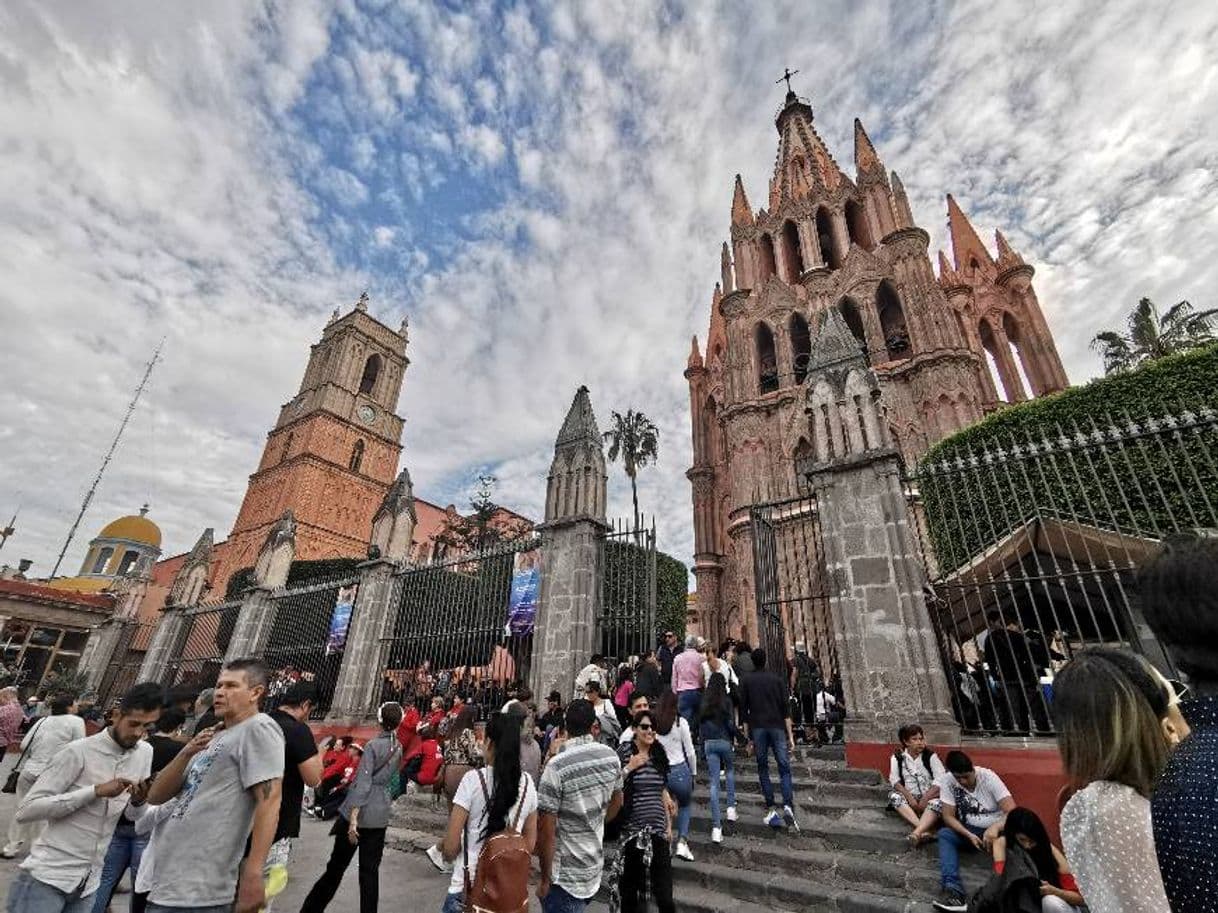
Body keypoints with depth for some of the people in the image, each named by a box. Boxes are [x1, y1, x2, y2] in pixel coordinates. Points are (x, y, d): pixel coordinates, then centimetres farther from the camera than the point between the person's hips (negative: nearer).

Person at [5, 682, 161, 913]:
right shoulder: (77, 751, -15)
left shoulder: (145, 753, 0)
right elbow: (26, 810, -17)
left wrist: (139, 801, -14)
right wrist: (96, 790, -24)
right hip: (47, 877, -5)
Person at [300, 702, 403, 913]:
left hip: (360, 812, -4)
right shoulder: (398, 748, 3)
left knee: (336, 866, 11)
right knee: (370, 870, 11)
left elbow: (363, 783, -20)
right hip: (380, 813, 4)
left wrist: (353, 818, -21)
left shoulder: (373, 745, -14)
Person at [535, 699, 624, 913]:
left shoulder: (556, 767, -24)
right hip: (595, 867, 5)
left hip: (565, 876, -5)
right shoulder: (611, 757, -8)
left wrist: (545, 878, -8)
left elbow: (546, 829, -21)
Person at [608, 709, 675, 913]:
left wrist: (669, 825, 12)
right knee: (631, 879, 7)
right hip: (632, 827, -4)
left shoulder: (659, 754, 3)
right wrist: (629, 768, -21)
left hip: (658, 827, 4)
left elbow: (663, 792, 12)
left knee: (663, 884, 4)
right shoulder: (623, 752, -11)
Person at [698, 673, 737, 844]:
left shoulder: (704, 703, 4)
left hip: (708, 743, 2)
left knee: (714, 783, 4)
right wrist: (735, 736, 9)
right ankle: (731, 807, 20)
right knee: (730, 770, 27)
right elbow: (731, 723, -10)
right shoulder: (726, 701, -7)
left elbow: (700, 725, 6)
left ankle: (716, 826, 1)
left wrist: (703, 743, 13)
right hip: (724, 741, -2)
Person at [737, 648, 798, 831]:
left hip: (757, 728, 0)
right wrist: (790, 735, 2)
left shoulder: (746, 681, 5)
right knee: (784, 768, 5)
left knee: (763, 770, 11)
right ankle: (787, 806, -12)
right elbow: (786, 709, 0)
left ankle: (770, 810, 10)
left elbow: (743, 710, 2)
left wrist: (747, 736, 6)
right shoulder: (777, 679, 5)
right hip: (777, 727, 0)